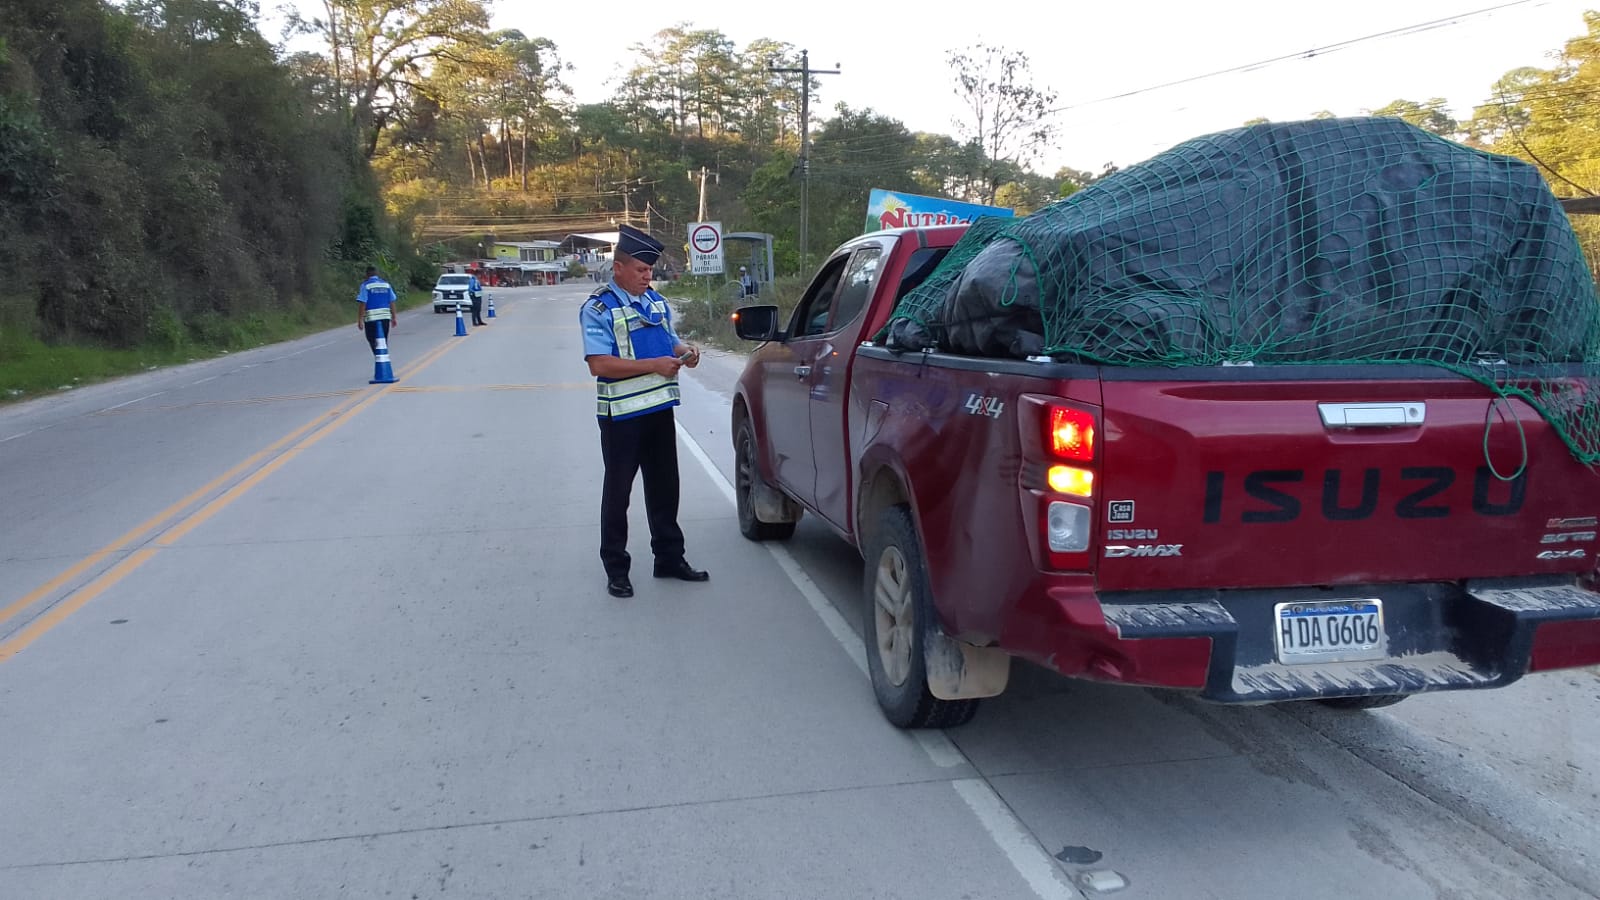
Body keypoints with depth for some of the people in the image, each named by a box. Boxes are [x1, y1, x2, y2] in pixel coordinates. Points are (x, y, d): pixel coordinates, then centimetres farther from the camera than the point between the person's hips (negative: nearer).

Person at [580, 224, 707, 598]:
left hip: (660, 409, 7)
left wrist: (684, 352, -4)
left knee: (664, 487, 15)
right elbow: (599, 364, -22)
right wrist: (653, 365, -24)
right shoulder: (599, 308, -12)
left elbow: (669, 341, 21)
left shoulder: (656, 301, 10)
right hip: (622, 415, -7)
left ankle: (670, 558, 28)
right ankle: (615, 569, 15)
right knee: (618, 492, 5)